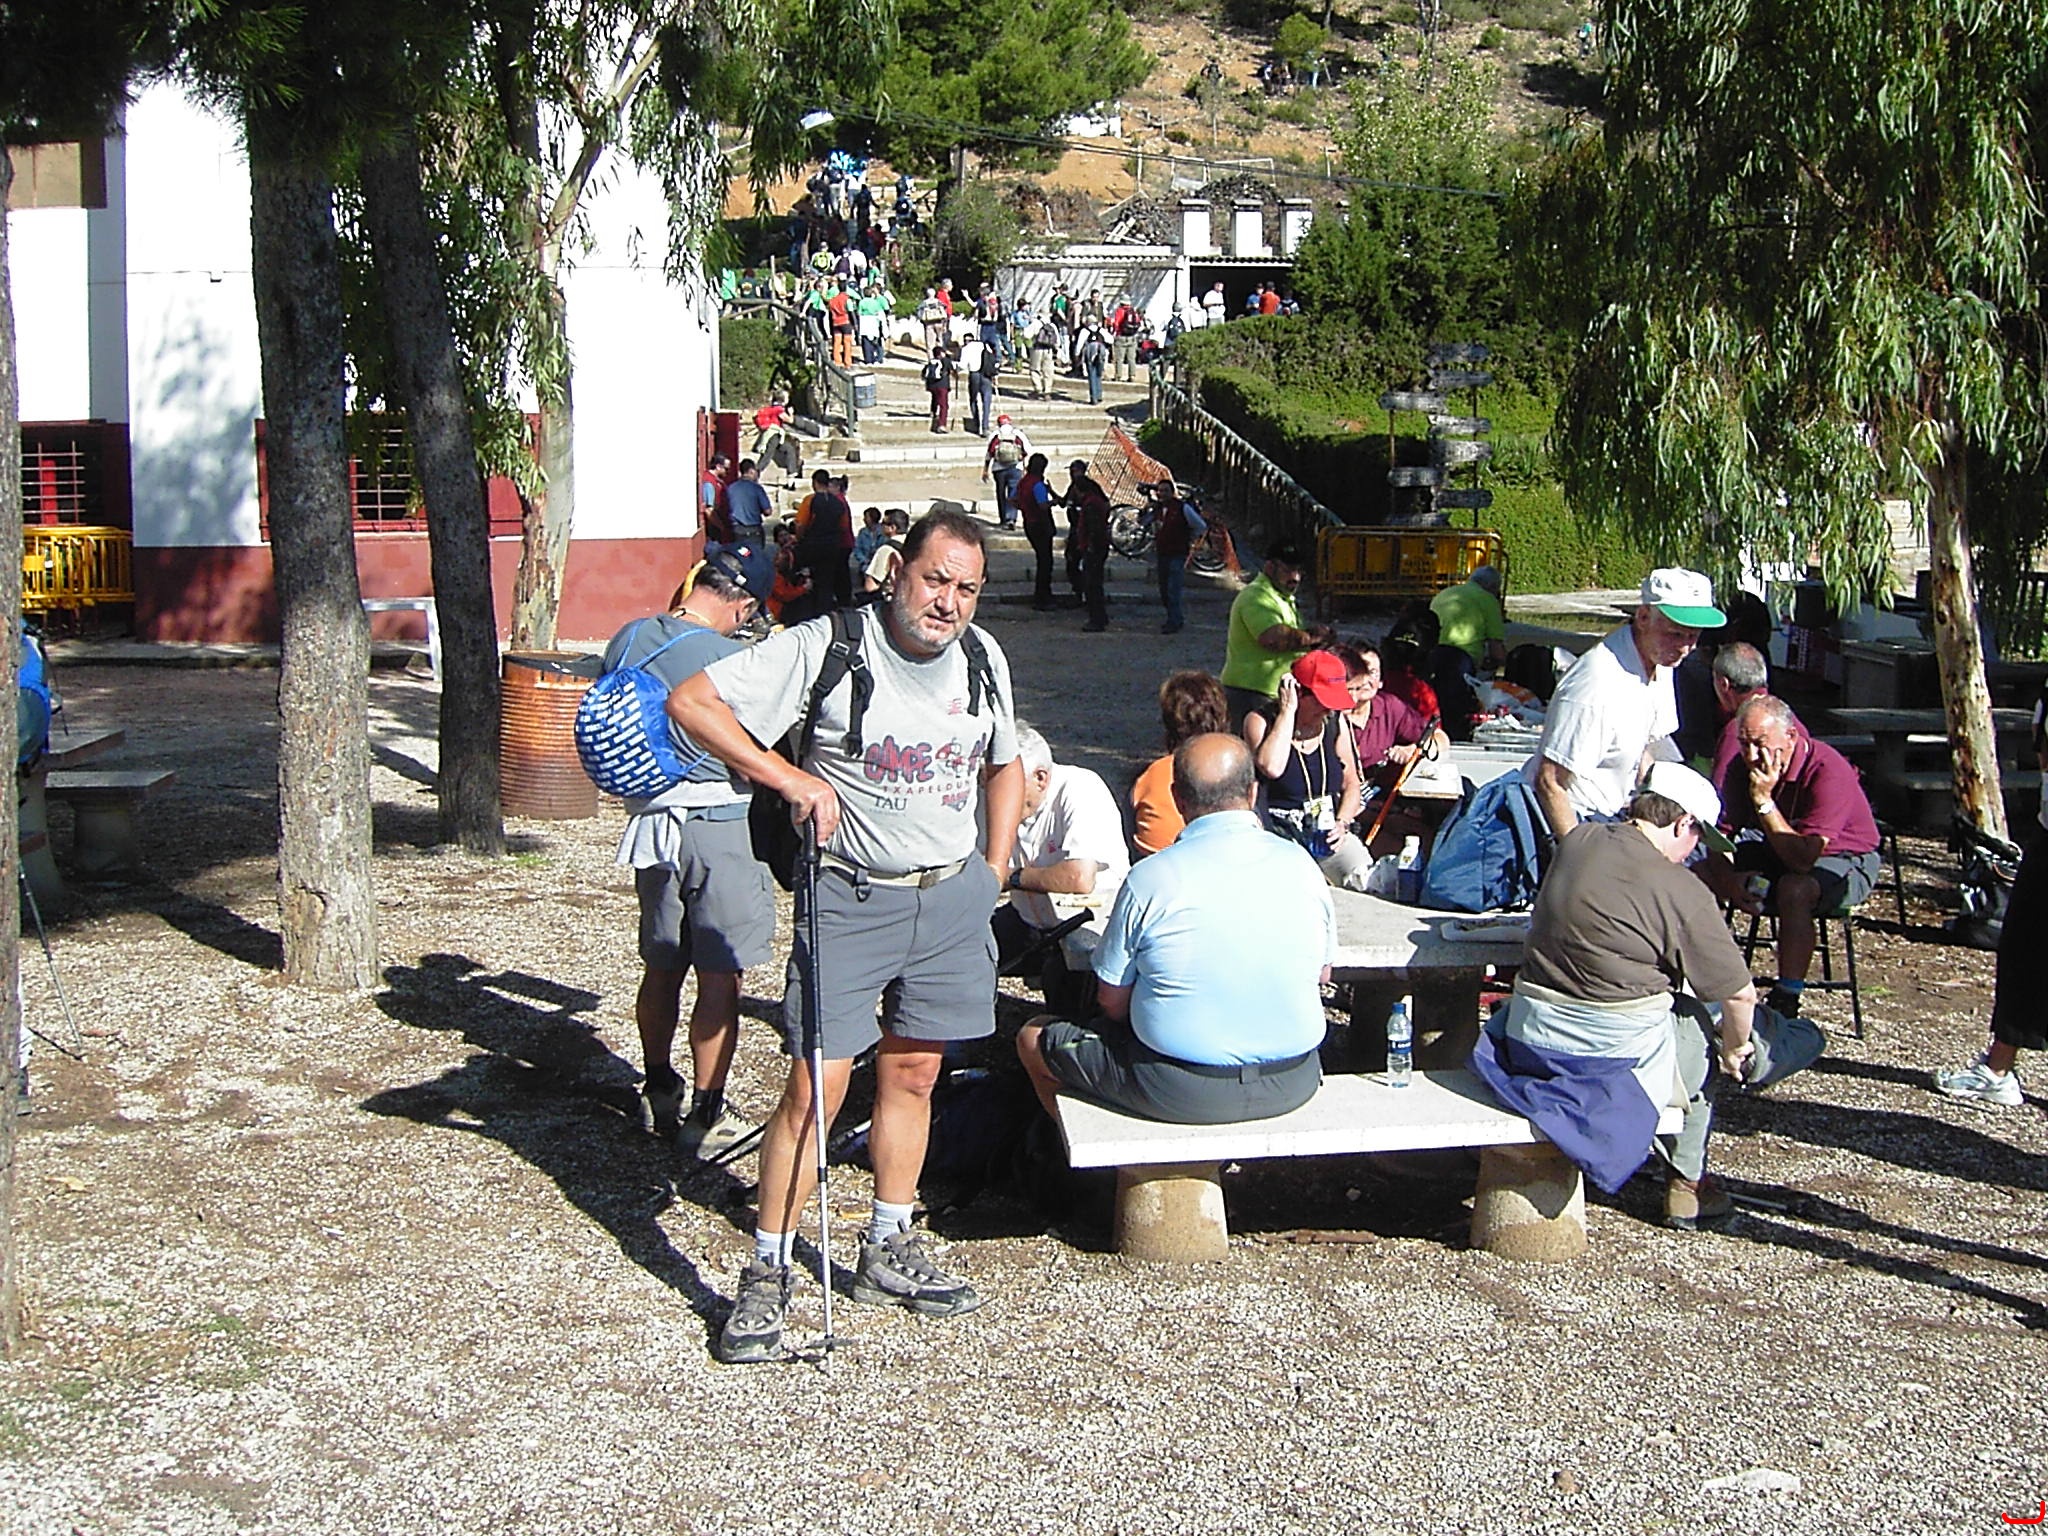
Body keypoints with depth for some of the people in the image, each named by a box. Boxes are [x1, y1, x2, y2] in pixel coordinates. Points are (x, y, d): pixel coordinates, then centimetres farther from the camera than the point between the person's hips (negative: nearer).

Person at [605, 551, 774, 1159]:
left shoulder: (626, 640, 3)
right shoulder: (726, 658, -18)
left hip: (648, 819, 7)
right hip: (718, 824, -7)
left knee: (662, 965, 19)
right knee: (720, 977, 1)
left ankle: (658, 1094, 31)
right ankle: (705, 1117, 4)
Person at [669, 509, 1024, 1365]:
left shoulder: (983, 660, 4)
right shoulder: (828, 647, -14)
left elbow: (1004, 765, 22)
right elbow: (691, 701, -16)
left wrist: (994, 871, 12)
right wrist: (789, 777, -22)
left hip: (952, 897, 5)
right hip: (851, 898, -5)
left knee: (912, 1074, 12)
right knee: (815, 1089, -7)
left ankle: (888, 1254, 26)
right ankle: (767, 1274, 4)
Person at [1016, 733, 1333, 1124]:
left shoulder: (1149, 880, -14)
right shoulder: (1300, 866, -3)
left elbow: (1111, 1002, -5)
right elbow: (1321, 975, 11)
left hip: (1183, 1094, -4)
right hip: (1293, 1085, 5)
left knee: (1034, 1039, 17)